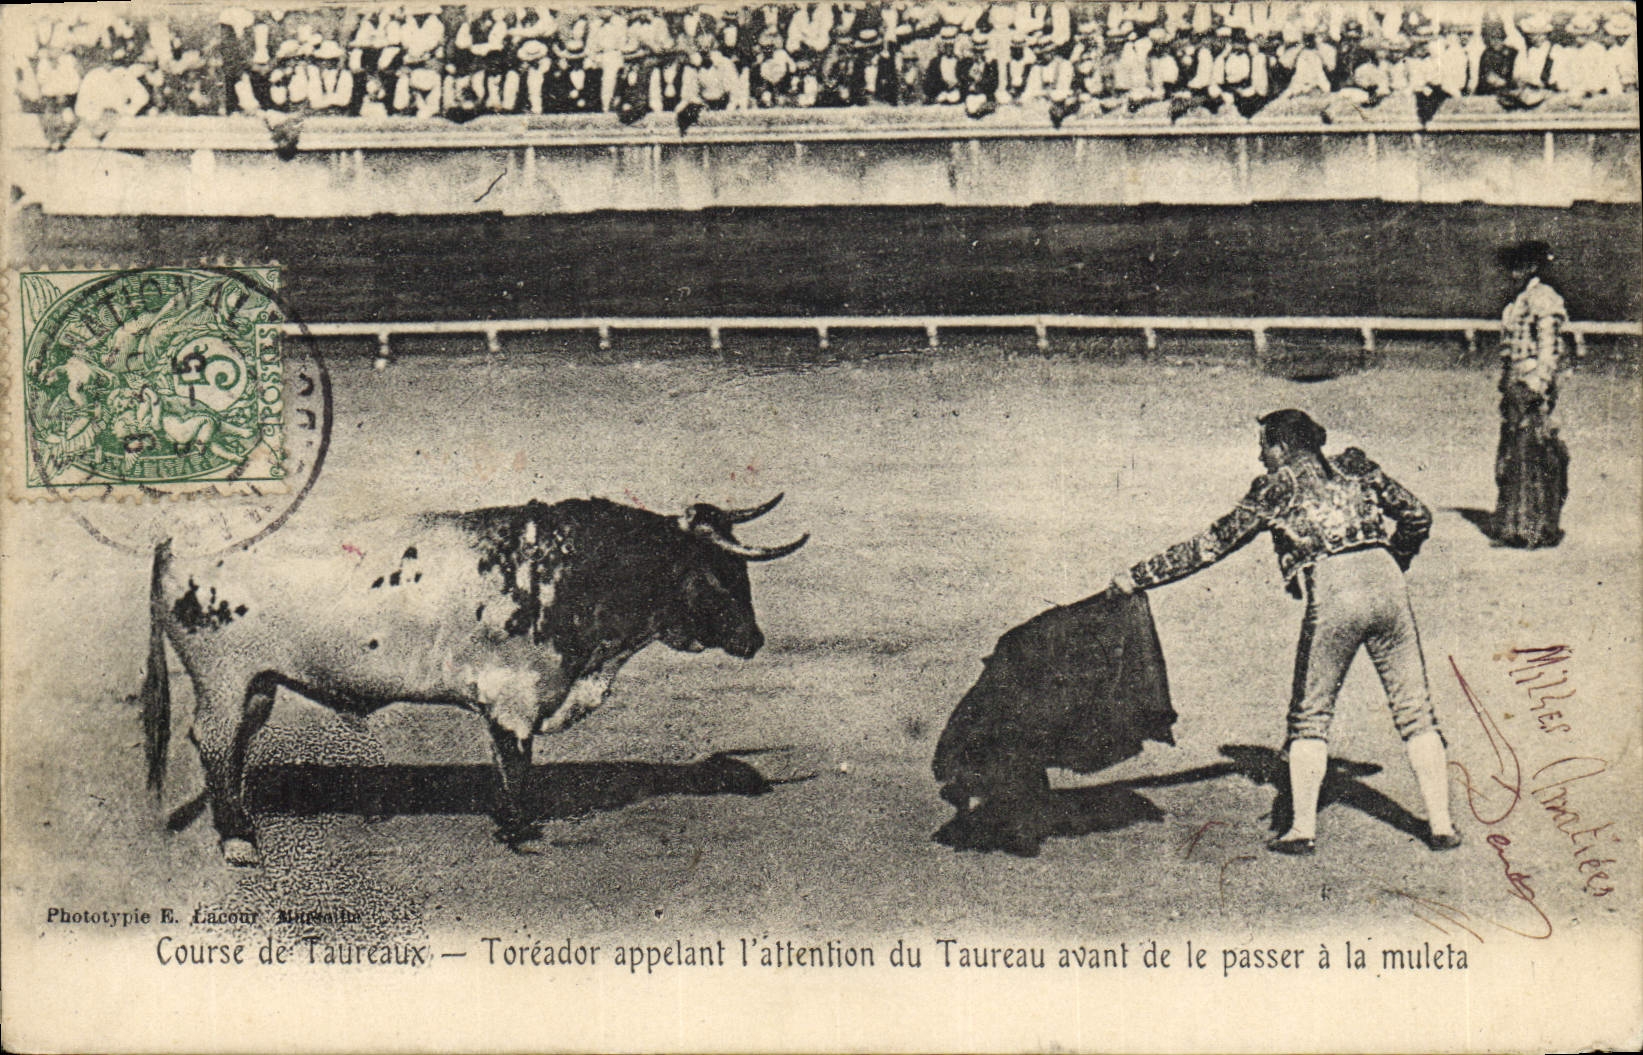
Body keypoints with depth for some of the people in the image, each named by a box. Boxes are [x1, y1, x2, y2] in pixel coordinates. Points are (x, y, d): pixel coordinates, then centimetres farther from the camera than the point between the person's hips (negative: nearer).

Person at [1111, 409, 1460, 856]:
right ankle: (1441, 826, 12)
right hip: (1386, 582, 4)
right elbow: (1417, 516, 22)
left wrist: (1138, 577, 17)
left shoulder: (1276, 487, 11)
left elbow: (1212, 544, 11)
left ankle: (1303, 829, 9)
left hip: (1333, 594, -3)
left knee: (1309, 717, 11)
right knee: (1414, 712, 11)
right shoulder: (1355, 466, 20)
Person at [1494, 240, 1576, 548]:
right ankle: (1514, 526, 15)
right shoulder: (1519, 302, 19)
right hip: (1514, 386, 10)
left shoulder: (1544, 299, -9)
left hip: (1531, 386, -10)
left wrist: (1538, 385, -22)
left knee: (1532, 456, -7)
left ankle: (1536, 528, -3)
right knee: (1510, 456, 10)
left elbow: (1549, 347, -16)